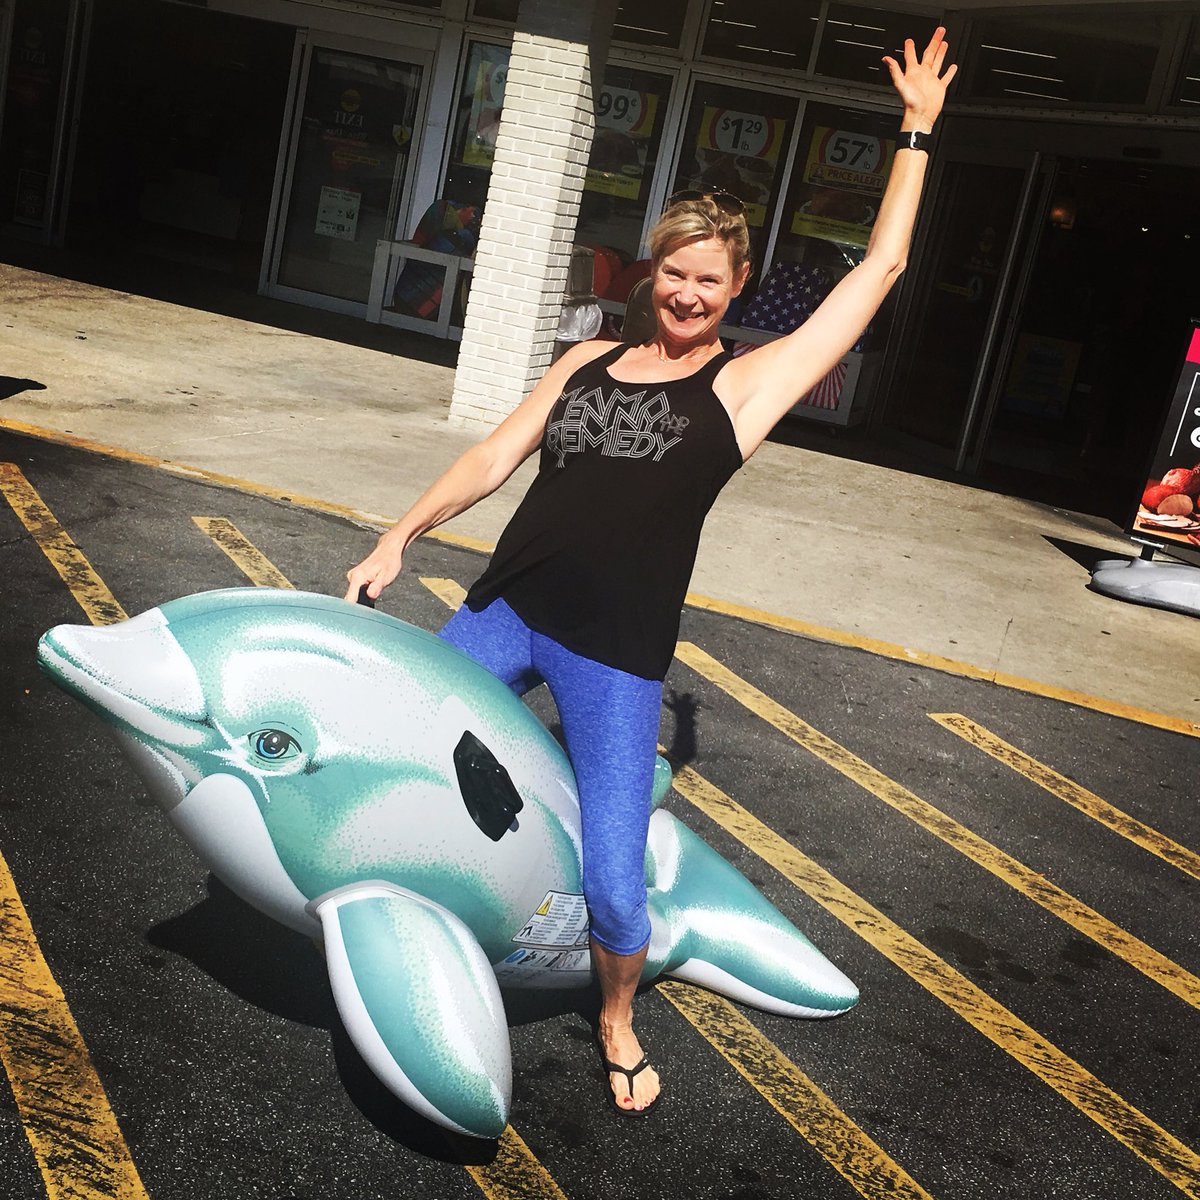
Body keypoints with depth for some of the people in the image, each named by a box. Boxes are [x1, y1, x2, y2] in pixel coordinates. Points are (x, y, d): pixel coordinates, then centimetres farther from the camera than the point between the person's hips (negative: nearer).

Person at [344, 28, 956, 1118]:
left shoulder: (747, 385, 0)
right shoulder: (588, 361, 11)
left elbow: (879, 268, 2)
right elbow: (494, 457, 14)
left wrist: (918, 132, 9)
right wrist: (400, 539, 11)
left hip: (616, 658, -4)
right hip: (504, 612, 5)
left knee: (614, 887, -8)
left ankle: (617, 1019, 24)